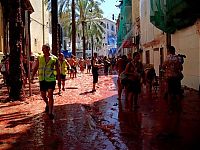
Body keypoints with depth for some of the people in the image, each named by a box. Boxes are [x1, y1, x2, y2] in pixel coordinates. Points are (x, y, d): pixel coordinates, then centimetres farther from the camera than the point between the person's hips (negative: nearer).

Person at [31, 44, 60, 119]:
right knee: (43, 95, 12)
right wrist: (32, 76, 2)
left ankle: (50, 112, 1)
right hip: (42, 79, 3)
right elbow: (35, 68, 9)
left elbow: (58, 69, 3)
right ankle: (47, 105, 43)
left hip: (51, 79, -3)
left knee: (50, 96, -6)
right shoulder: (39, 58, 4)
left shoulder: (54, 58, -3)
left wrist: (59, 79, 2)